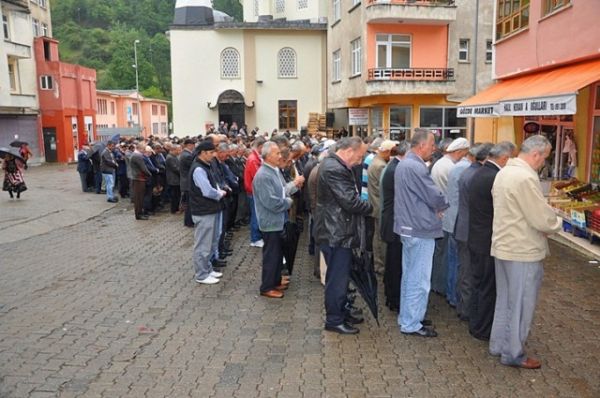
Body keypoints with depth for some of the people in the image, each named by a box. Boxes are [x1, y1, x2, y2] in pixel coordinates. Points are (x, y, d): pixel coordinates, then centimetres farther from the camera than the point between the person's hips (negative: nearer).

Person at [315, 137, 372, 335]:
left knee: (341, 275, 20)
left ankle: (341, 312, 33)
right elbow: (350, 202, -25)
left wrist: (365, 207, 6)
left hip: (338, 231, 11)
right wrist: (371, 208, -9)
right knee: (337, 278, 1)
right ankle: (334, 320, 14)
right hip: (335, 233, -11)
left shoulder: (334, 165, 12)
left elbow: (349, 197, 18)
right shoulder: (334, 169, -23)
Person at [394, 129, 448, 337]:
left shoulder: (404, 164, 11)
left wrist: (434, 206, 4)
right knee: (419, 280, 0)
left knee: (409, 276, 18)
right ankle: (412, 324, 10)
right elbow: (436, 197, -19)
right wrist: (443, 204, 2)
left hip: (408, 227, 10)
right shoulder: (416, 168, -21)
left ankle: (406, 317, 30)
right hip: (421, 229, -10)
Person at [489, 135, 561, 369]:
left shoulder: (504, 172, 9)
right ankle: (513, 354, 16)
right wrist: (556, 224, 1)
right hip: (523, 251, -9)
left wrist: (548, 221, 9)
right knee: (521, 305, 4)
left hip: (504, 246, 9)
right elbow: (543, 219, -21)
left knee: (504, 301, 19)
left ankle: (498, 345, 30)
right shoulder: (526, 177, -22)